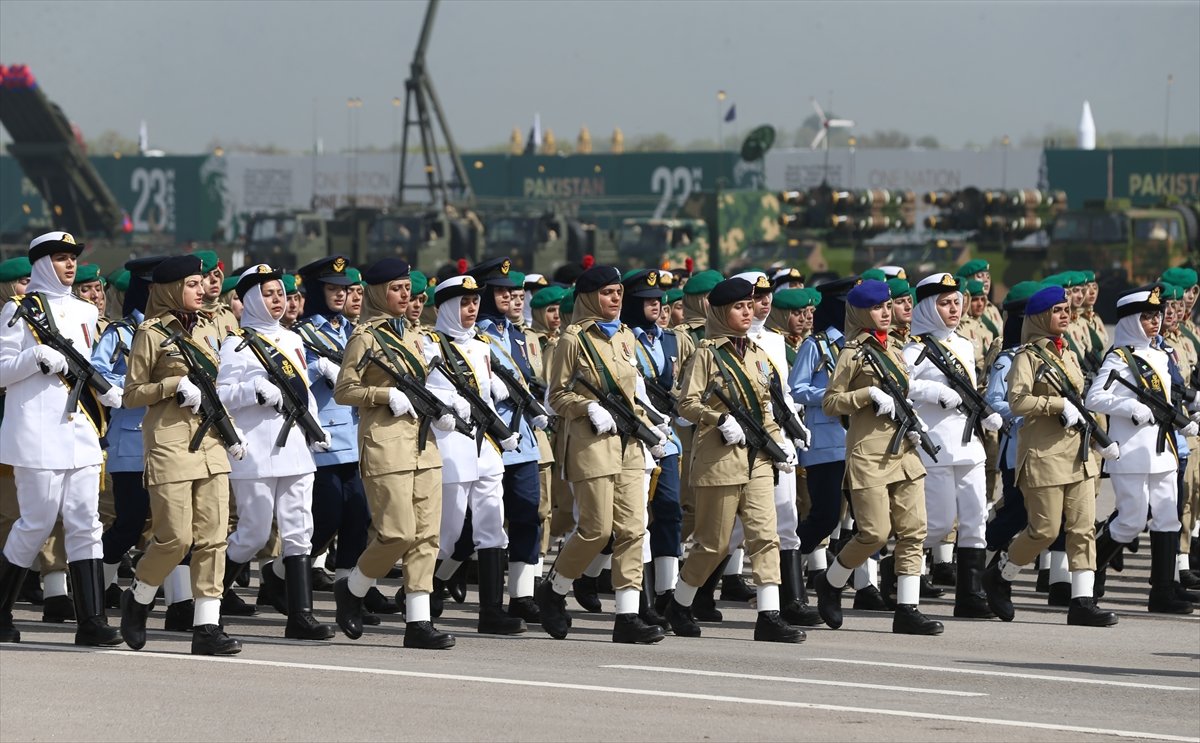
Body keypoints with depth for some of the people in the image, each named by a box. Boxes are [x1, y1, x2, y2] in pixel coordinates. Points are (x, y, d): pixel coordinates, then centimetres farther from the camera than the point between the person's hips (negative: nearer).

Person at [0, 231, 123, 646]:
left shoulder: (83, 312, 17)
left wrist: (111, 392, 6)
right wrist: (36, 357, -21)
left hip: (80, 432, 6)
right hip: (38, 435, -6)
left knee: (86, 523, -1)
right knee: (36, 523, -4)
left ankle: (91, 620, -3)